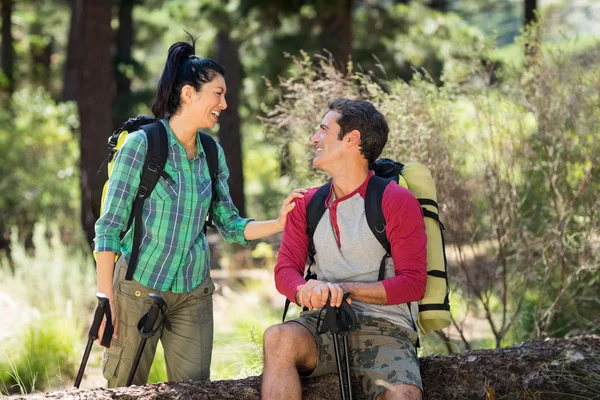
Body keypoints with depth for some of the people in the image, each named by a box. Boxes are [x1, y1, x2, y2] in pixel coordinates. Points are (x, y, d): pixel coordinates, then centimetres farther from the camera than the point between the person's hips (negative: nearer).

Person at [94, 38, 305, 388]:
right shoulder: (142, 144, -10)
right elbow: (109, 227, -10)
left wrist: (279, 224, -9)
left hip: (193, 293, 5)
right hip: (139, 288, -5)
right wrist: (106, 300, -14)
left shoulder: (212, 153, 6)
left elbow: (230, 225, 9)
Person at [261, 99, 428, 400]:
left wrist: (347, 289, -18)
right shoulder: (307, 205, 15)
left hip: (384, 327, -3)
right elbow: (285, 268, 6)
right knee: (279, 338, -32)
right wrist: (305, 290, -20)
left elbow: (413, 283, -6)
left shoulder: (397, 202, 0)